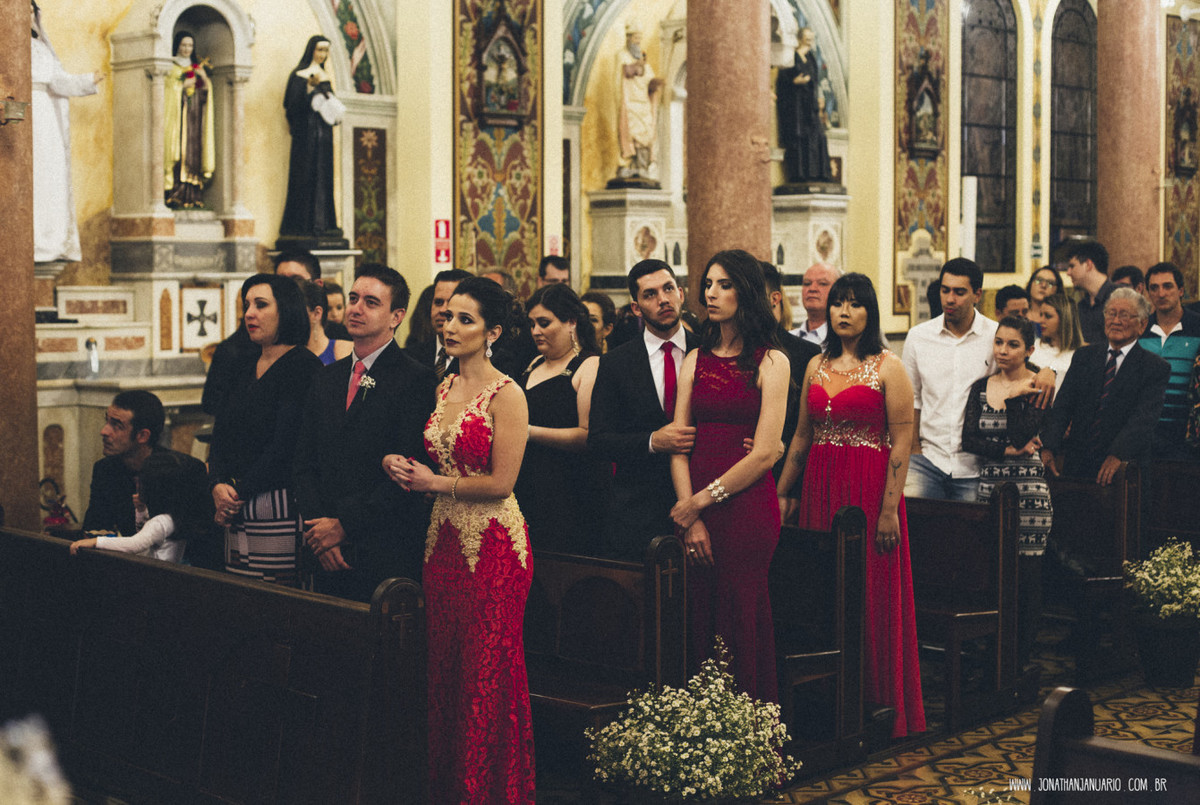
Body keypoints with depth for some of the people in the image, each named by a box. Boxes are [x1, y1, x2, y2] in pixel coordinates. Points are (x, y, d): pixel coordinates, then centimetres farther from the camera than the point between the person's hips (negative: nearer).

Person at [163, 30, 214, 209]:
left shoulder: (197, 67, 18)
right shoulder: (170, 67, 5)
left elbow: (206, 93, 13)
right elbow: (166, 89, -4)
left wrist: (204, 78, -4)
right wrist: (183, 85, -12)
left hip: (195, 116, 4)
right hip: (177, 114, -4)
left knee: (194, 152, -2)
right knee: (178, 149, -11)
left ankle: (192, 197, -3)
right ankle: (175, 197, -13)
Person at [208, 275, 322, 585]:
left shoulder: (303, 365, -8)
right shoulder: (245, 368, 17)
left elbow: (284, 443, -14)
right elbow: (221, 434, 12)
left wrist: (239, 493, -10)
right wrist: (218, 485, -5)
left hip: (280, 506, -7)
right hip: (237, 510, 7)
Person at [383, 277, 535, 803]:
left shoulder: (506, 395, -11)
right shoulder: (443, 389, 12)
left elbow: (501, 482, -15)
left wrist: (434, 483, -7)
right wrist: (403, 467, -1)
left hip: (492, 546, -7)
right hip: (445, 539, 7)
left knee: (487, 677, -1)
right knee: (444, 670, 10)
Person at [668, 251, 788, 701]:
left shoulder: (771, 361, -2)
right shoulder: (696, 360, 11)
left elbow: (765, 452, -9)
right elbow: (678, 445, 5)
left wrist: (703, 500, -8)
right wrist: (690, 519, -7)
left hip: (747, 506, -4)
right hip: (693, 510, 4)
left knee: (741, 623, 0)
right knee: (699, 619, 6)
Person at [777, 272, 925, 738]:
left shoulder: (888, 368, -5)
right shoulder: (816, 367, 11)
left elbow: (901, 442, -10)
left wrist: (889, 509, -17)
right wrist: (783, 492, 8)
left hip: (870, 490, -5)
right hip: (820, 489, 5)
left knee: (872, 594, 0)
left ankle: (877, 706, 10)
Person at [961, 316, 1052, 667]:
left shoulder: (1037, 386, -1)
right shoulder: (981, 387, 10)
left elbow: (1024, 434, -13)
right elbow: (969, 440, 1)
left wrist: (1014, 396, -12)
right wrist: (1008, 450, -10)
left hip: (1028, 488, -3)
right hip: (990, 485, 3)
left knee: (1026, 574, -3)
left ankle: (1019, 661, 5)